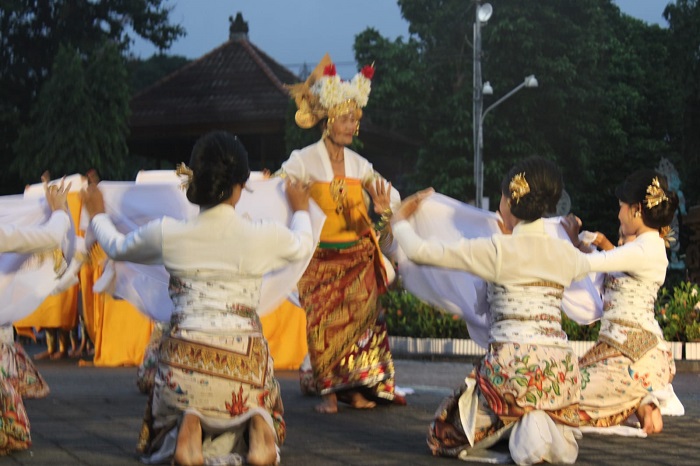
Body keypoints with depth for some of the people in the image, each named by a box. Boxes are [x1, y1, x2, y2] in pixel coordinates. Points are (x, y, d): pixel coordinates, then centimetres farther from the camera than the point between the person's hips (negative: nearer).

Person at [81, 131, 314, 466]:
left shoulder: (167, 234, -2)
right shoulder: (264, 236, -4)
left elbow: (117, 247, 20)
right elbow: (303, 247, 21)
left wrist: (97, 215, 42)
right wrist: (301, 211, 44)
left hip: (184, 359, 1)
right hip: (244, 359, 0)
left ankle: (188, 427, -11)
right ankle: (257, 426, -8)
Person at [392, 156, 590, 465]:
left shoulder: (497, 250, -5)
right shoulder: (566, 254, 9)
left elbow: (420, 251, -1)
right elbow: (586, 267, 37)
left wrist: (399, 220, 19)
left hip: (512, 361, -4)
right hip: (560, 365, 4)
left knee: (444, 437, 16)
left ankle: (517, 429, -11)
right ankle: (546, 430, -8)